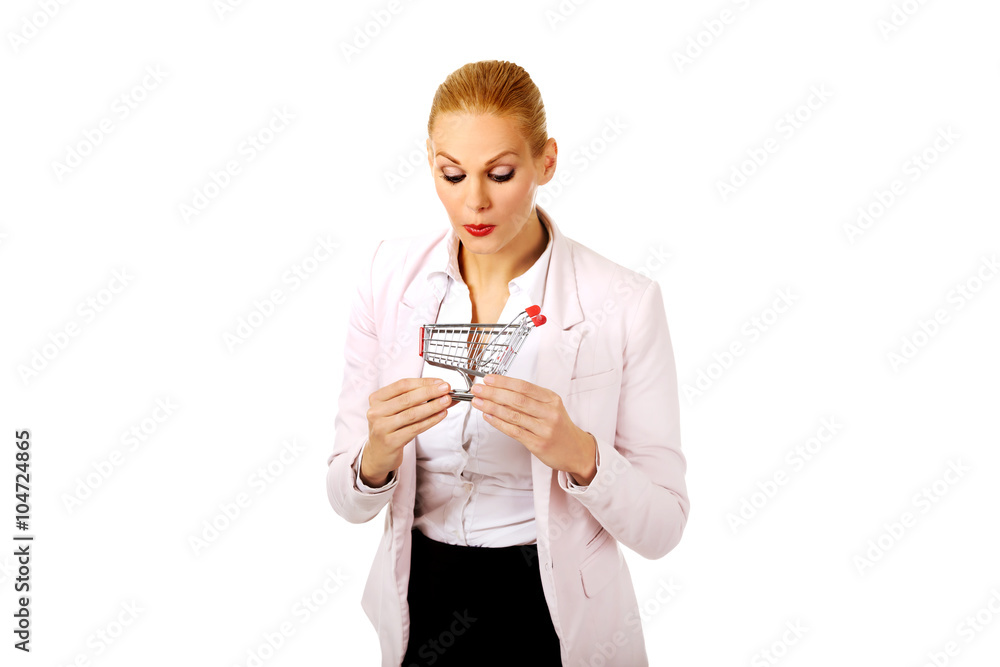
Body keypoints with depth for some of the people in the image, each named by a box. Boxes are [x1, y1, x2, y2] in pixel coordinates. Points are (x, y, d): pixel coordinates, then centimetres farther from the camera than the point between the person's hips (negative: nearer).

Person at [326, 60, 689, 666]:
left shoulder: (625, 303, -17)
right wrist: (378, 454, -28)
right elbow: (349, 501, -6)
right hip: (421, 612, 3)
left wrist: (579, 454, -31)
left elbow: (661, 526, -13)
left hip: (555, 617, -2)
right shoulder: (390, 277, -9)